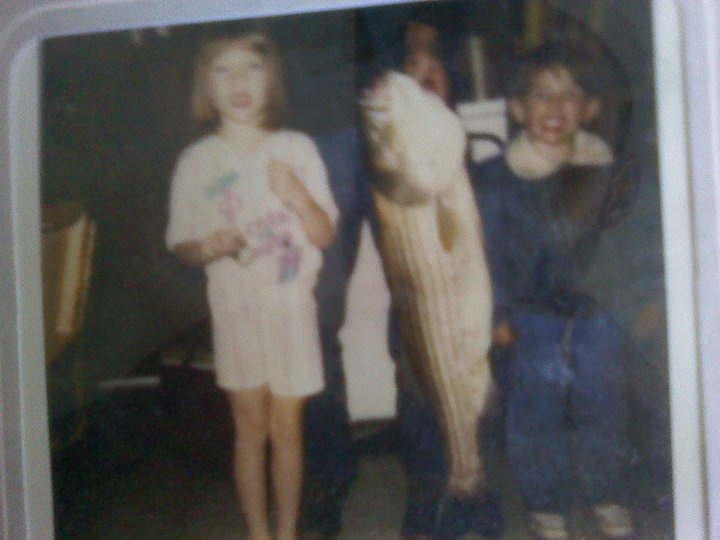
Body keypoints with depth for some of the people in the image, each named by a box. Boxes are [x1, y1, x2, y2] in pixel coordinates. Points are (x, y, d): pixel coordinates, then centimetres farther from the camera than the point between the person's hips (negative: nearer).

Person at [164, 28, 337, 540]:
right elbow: (181, 244, 3)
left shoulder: (297, 149, -4)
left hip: (292, 306, 0)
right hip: (236, 309, 0)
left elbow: (325, 235, -2)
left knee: (286, 427, 6)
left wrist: (298, 196, -21)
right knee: (251, 426, 8)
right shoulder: (197, 161, -3)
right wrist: (208, 247, -19)